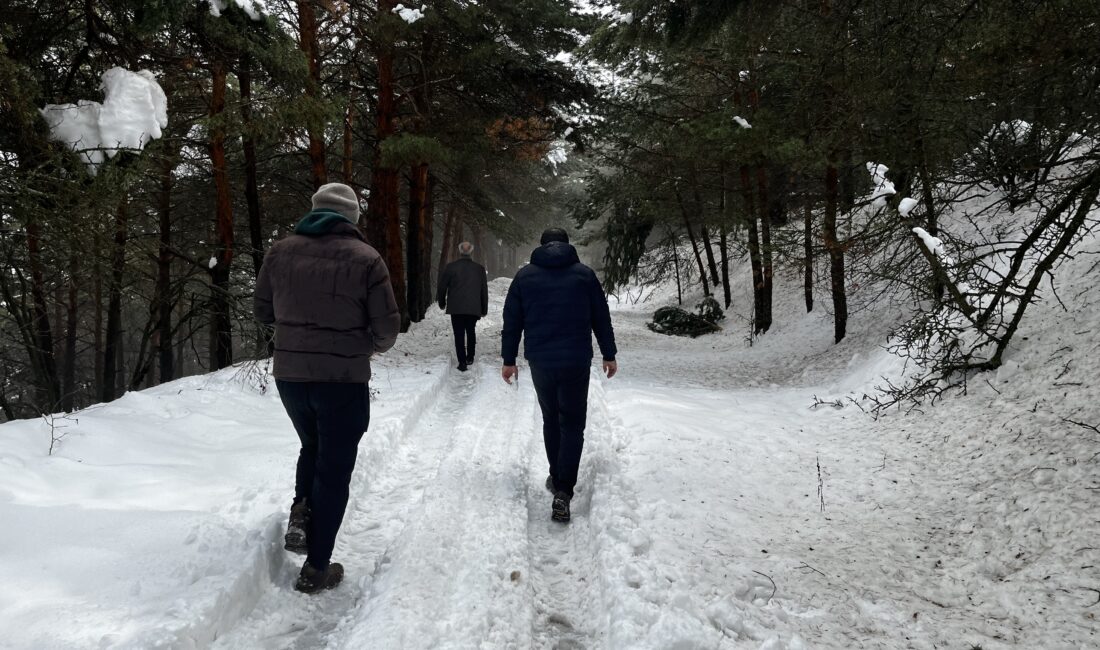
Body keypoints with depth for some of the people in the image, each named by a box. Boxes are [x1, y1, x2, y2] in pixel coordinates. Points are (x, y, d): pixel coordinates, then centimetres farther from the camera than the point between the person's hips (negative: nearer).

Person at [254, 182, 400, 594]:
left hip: (289, 375, 4)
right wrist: (369, 346, 13)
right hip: (343, 380, -4)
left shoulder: (281, 251, 0)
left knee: (312, 449, 29)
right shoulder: (365, 258, -10)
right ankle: (316, 568, 13)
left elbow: (263, 311, 10)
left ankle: (300, 514, 11)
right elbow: (387, 327, -9)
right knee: (334, 468, 8)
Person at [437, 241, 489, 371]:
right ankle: (470, 357, 24)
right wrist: (484, 309, 16)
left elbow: (442, 287, 1)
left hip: (456, 308, -2)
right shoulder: (479, 268, 3)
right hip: (474, 308, 2)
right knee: (471, 331, 20)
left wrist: (442, 303, 18)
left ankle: (462, 362, -5)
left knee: (459, 334, 1)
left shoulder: (450, 267, -4)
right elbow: (484, 290, 8)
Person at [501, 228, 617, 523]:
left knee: (551, 419, 19)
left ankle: (557, 478, 29)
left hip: (540, 362, 2)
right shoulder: (584, 274, 3)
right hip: (576, 360, -2)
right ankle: (563, 491, -10)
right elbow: (602, 319, 5)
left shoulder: (525, 276, 5)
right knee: (572, 424, 2)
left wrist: (509, 360, 13)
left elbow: (512, 322, 6)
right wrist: (609, 355, 13)